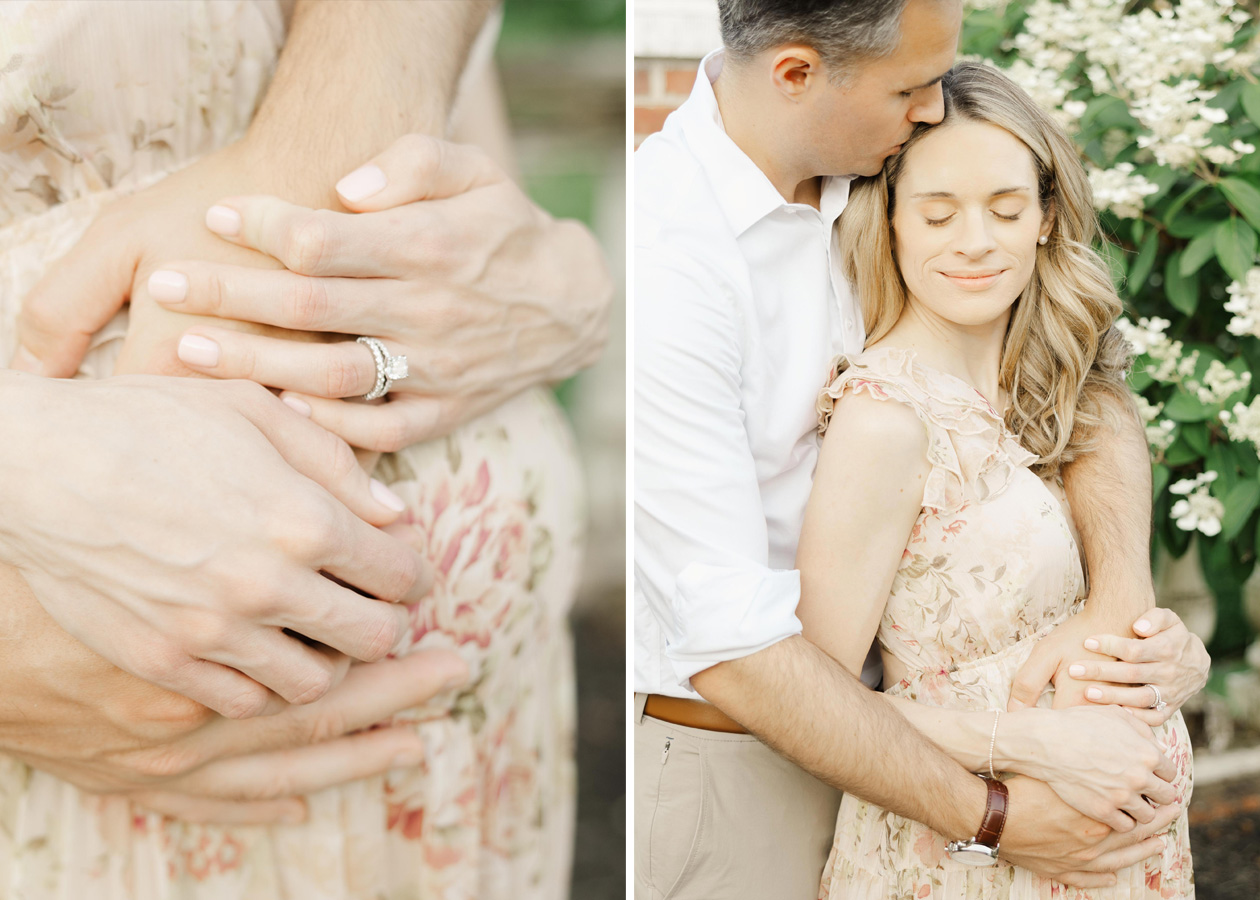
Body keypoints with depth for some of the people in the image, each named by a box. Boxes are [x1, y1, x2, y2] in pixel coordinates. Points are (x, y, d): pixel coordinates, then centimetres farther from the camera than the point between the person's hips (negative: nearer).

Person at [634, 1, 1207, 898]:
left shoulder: (880, 183, -5)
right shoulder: (663, 260, -28)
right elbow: (729, 640, -28)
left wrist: (1118, 603, -21)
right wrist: (991, 816, -23)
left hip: (857, 715, 7)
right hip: (719, 745, -7)